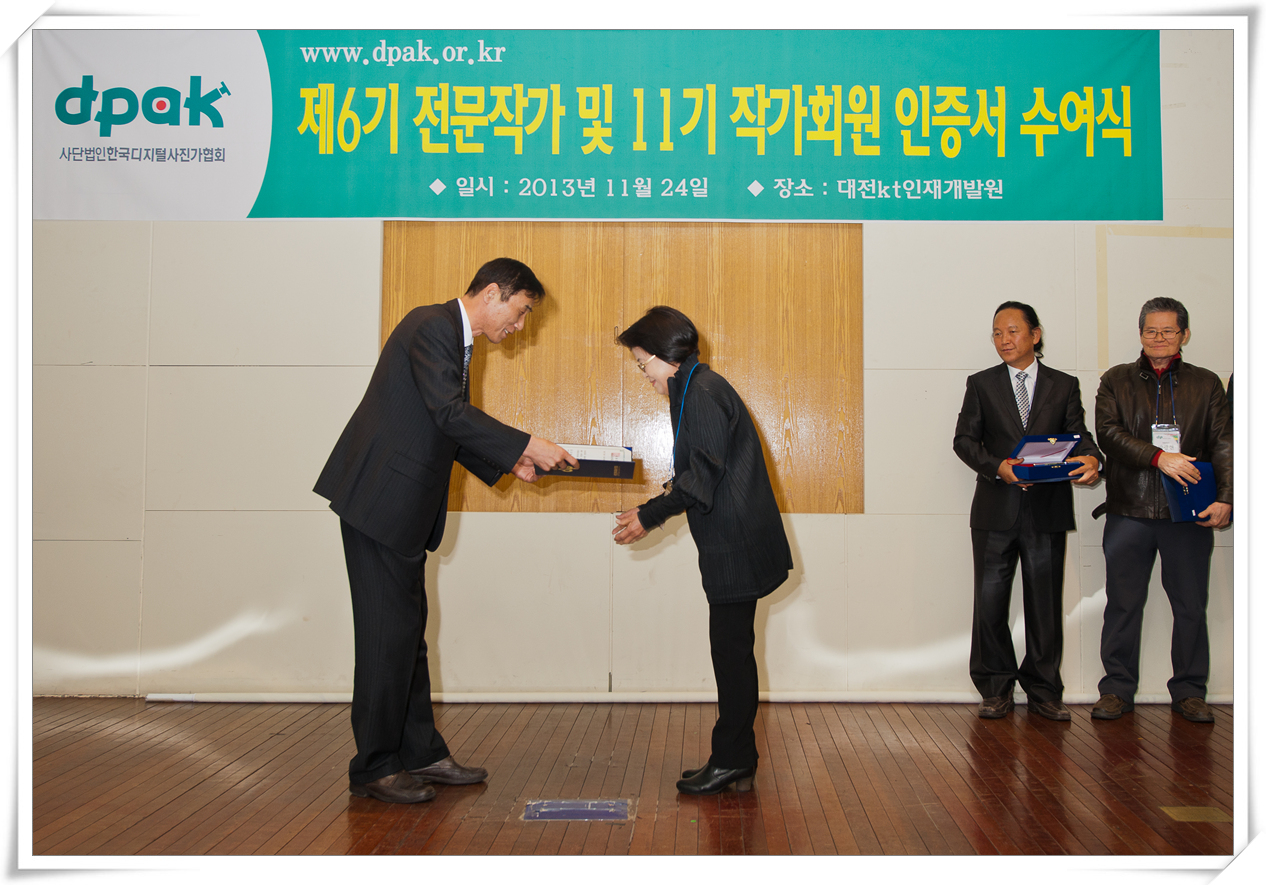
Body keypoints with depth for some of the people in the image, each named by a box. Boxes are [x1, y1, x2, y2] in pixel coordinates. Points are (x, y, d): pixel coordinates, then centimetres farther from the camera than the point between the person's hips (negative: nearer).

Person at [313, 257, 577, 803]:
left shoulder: (455, 336, 18)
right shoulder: (432, 326, -13)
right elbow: (450, 413, -24)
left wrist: (508, 462, 12)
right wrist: (527, 445, -21)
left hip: (406, 503, 10)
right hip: (381, 497, -10)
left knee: (409, 627, 14)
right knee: (389, 630, -5)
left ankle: (420, 751, 22)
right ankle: (374, 768, 4)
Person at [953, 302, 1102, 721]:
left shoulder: (1064, 385, 10)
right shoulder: (981, 384, 9)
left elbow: (1078, 435, 4)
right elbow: (965, 439, 2)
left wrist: (1090, 459, -20)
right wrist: (998, 466, -16)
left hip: (1048, 511, 0)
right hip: (995, 511, 0)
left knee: (1045, 603, 5)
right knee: (990, 601, 2)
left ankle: (1043, 691, 15)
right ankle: (996, 690, 13)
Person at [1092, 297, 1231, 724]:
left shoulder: (1206, 384, 10)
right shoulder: (1116, 381, 9)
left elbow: (1223, 444, 2)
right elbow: (1107, 432, -5)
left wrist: (1225, 497, -12)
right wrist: (1158, 456, -18)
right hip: (1129, 511, 0)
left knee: (1191, 606, 5)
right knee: (1123, 604, 4)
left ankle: (1189, 691, 18)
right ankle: (1117, 689, 15)